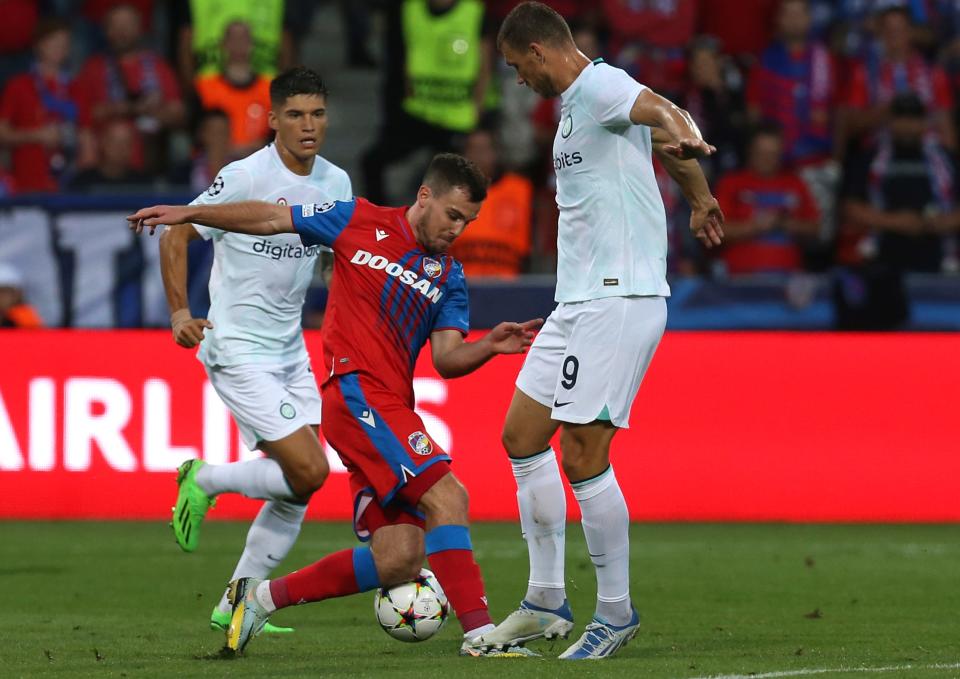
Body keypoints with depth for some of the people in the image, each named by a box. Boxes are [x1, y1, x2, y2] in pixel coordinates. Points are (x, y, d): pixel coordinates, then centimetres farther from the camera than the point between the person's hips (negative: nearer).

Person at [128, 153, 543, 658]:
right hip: (357, 393, -7)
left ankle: (261, 597, 13)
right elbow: (271, 219, 10)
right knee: (446, 497, -21)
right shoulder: (360, 222, 4)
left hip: (392, 409, 7)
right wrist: (187, 214, 7)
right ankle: (479, 634, -25)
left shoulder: (448, 276, 16)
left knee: (399, 561, -2)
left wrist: (490, 346, -11)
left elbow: (447, 359, 9)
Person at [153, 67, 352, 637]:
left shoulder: (335, 183, 5)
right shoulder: (246, 177, -15)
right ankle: (205, 482, 8)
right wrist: (180, 312, -17)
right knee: (309, 471, -15)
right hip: (238, 351, -7)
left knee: (297, 490, 3)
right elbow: (177, 234, -9)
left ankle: (236, 607, 13)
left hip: (291, 352, 7)